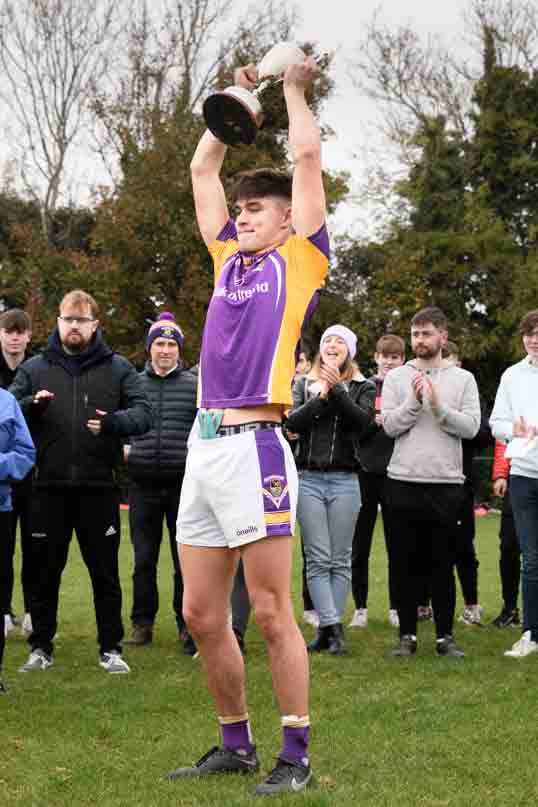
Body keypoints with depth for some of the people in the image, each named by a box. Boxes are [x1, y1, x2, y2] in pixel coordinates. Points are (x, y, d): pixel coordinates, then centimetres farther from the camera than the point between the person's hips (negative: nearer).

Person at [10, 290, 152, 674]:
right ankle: (41, 647, 20)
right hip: (49, 487, 1)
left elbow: (143, 412, -2)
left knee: (105, 571, 6)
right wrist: (32, 405, -15)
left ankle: (111, 648, 15)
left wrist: (114, 422, -23)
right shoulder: (34, 368, 9)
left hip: (99, 487, -1)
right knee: (45, 571, 8)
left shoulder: (117, 368, 6)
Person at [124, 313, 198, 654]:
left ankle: (188, 624, 11)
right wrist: (121, 448, 2)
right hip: (143, 485, 2)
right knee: (144, 559, 8)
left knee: (186, 561, 3)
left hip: (184, 485, -2)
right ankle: (143, 622, 18)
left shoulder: (195, 386, 3)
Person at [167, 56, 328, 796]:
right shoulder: (229, 259, 20)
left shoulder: (299, 258, 5)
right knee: (202, 615, 9)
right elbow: (202, 168, 28)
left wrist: (295, 89, 19)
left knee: (271, 614, -3)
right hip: (203, 447, 7)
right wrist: (238, 95, 32)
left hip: (254, 446, -7)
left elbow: (308, 157, 4)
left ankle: (295, 756, 6)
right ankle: (236, 745, 22)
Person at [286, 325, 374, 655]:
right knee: (318, 559, -5)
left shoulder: (363, 387, 7)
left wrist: (336, 390, -22)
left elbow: (364, 420, -12)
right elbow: (292, 422, -3)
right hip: (309, 479, 1)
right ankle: (333, 627, -5)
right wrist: (320, 397, -14)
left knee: (340, 560, 2)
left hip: (344, 481, -1)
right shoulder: (304, 384, 12)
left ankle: (328, 628, 8)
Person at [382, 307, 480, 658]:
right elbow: (389, 425, -2)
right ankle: (408, 634, 13)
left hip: (446, 483, 0)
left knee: (443, 563, 5)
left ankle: (445, 635, 12)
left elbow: (471, 427, -3)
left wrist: (439, 406, -14)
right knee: (407, 562, 6)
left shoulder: (463, 379, 7)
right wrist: (414, 401, -15)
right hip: (405, 481, 0)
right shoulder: (397, 378, 8)